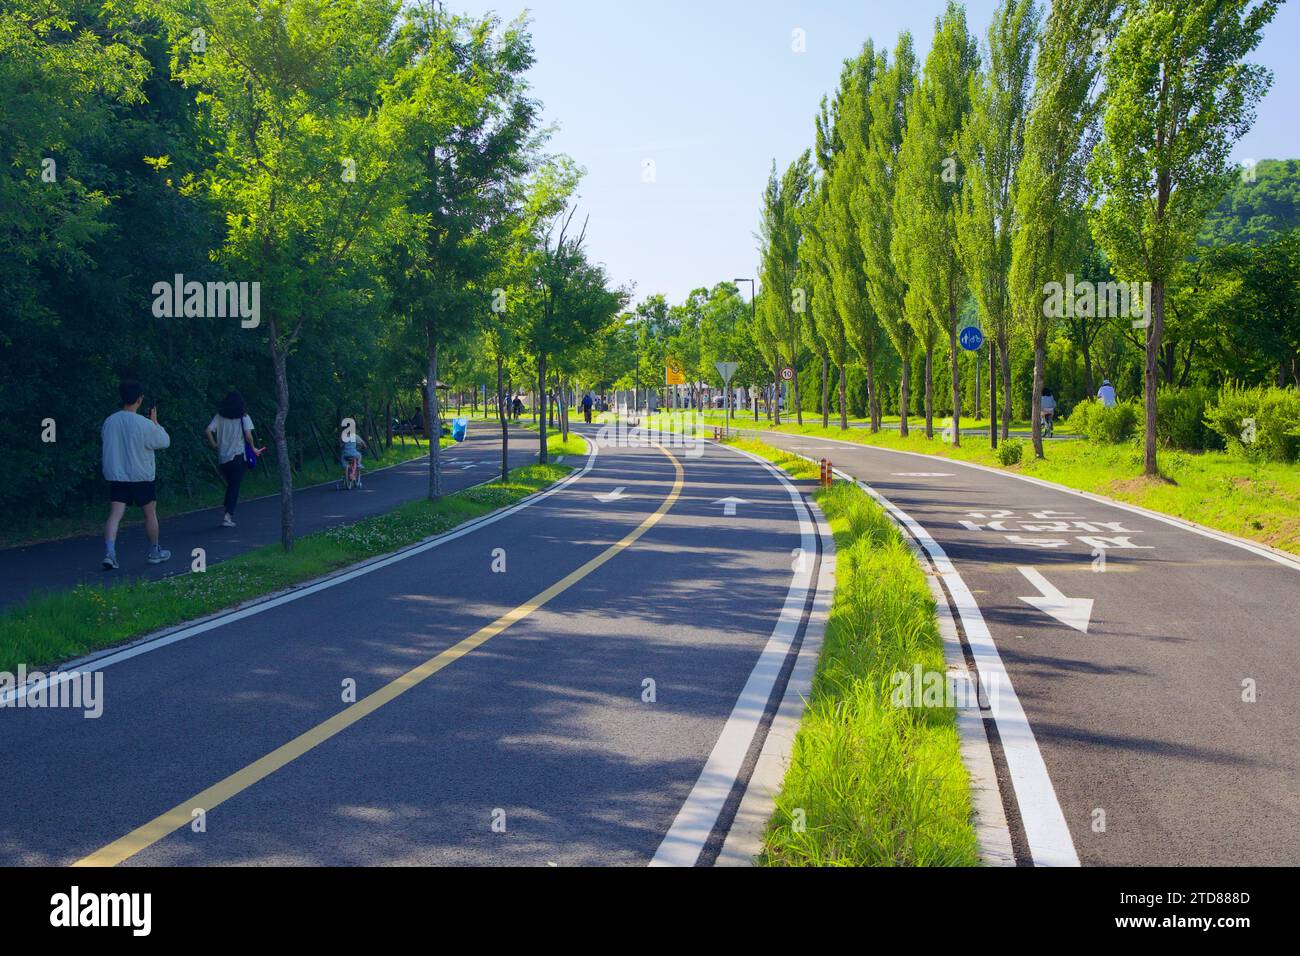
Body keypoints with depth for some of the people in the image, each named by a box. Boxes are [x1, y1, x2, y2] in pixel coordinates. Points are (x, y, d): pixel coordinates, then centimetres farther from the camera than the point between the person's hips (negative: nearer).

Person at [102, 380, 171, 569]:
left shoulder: (109, 421, -1)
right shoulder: (145, 424, -15)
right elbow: (165, 441, -4)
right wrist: (155, 422, 8)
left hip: (115, 476, 3)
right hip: (141, 477, -3)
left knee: (115, 515, -3)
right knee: (150, 513, 13)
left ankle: (109, 552, -20)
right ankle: (154, 552, 25)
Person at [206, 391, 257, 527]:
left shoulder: (219, 416, 4)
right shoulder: (243, 417, -5)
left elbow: (208, 431, -4)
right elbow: (248, 435, -16)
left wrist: (214, 445, 8)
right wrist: (252, 448, 0)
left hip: (222, 457, 4)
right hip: (238, 457, -4)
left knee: (230, 485, 20)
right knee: (234, 487, -1)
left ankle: (228, 513, 20)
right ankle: (228, 516, -11)